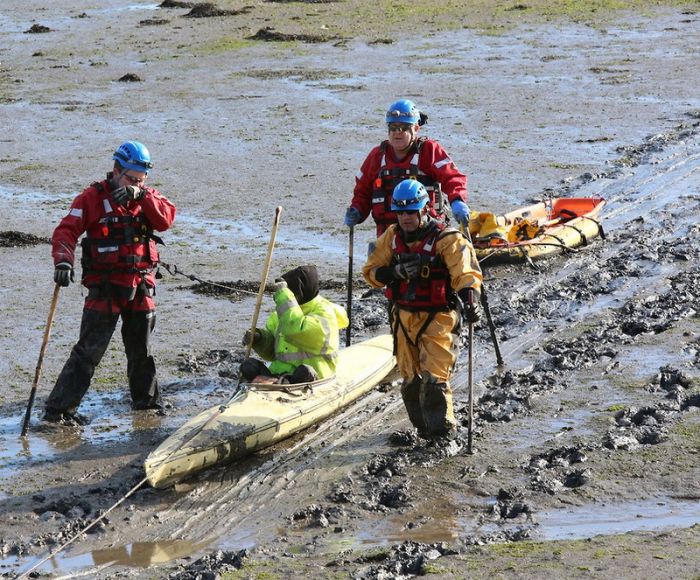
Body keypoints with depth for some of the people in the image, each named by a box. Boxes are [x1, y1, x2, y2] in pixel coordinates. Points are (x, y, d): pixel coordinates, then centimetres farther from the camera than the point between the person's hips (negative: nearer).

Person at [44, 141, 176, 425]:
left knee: (141, 349, 19)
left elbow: (166, 219, -10)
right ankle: (58, 409, -9)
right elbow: (66, 230, -14)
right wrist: (63, 261, -31)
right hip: (104, 288, -4)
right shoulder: (93, 198, -6)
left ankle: (146, 399, 39)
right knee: (89, 351, -10)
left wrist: (141, 196, -22)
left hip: (140, 287, 4)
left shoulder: (148, 197, 8)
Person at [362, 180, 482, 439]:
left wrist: (470, 300, -44)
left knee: (433, 379, -15)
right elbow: (371, 271, 6)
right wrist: (396, 272, -14)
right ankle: (424, 428, 26)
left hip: (438, 319, -6)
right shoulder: (392, 237, 4)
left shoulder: (446, 238, -13)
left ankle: (443, 432, -7)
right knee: (411, 381, 10)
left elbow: (465, 272, -25)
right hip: (405, 318, 6)